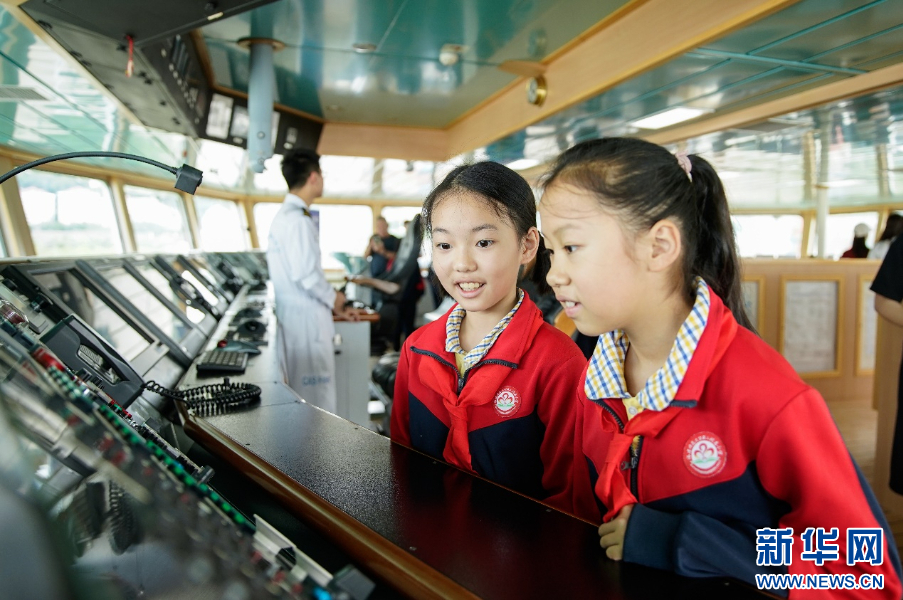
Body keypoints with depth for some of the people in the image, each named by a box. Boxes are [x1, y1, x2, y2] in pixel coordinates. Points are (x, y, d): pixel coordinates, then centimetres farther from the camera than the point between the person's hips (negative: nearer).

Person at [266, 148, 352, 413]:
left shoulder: (284, 215, 14)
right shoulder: (298, 219, -16)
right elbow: (304, 274, -22)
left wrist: (329, 300, 18)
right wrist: (333, 298, -6)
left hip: (293, 314, 10)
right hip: (306, 318, -10)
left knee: (298, 390, 16)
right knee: (315, 392, -2)